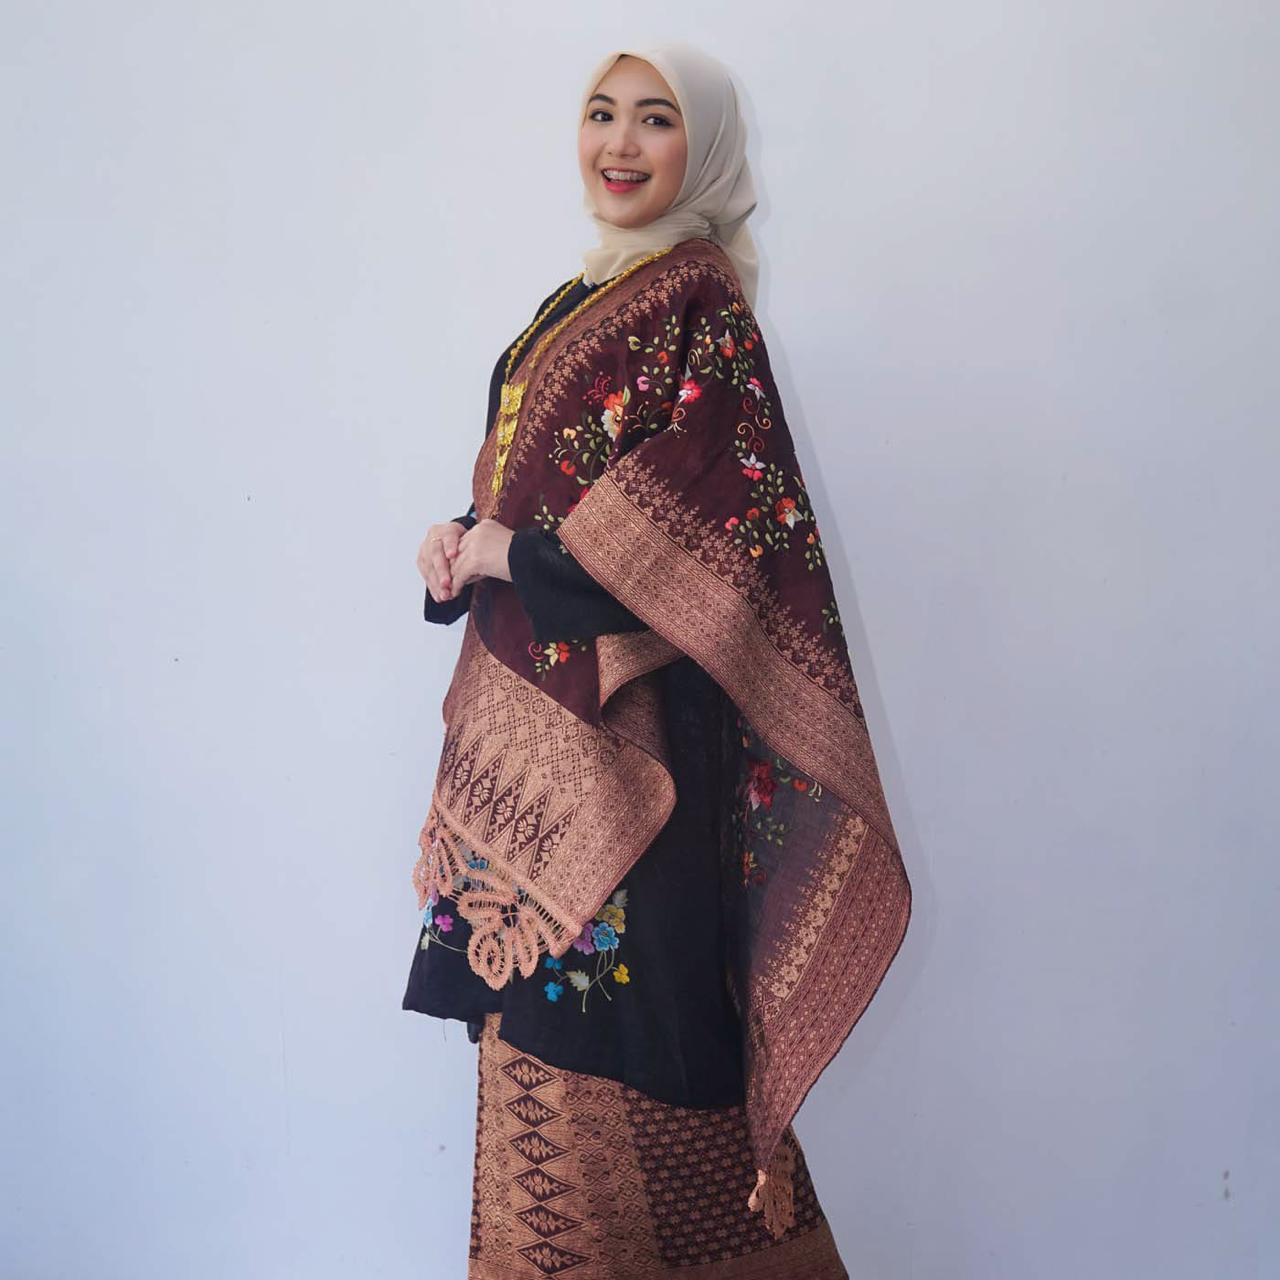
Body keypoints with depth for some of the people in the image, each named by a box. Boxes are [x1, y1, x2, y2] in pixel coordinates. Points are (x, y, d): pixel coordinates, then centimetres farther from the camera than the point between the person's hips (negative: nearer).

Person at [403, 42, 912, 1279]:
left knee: (616, 1006, -1)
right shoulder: (574, 304, 17)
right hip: (526, 715, 8)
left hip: (617, 720, -8)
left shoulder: (703, 305, -8)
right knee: (538, 996, 13)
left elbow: (708, 525, -18)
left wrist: (509, 553, -11)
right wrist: (461, 548, -2)